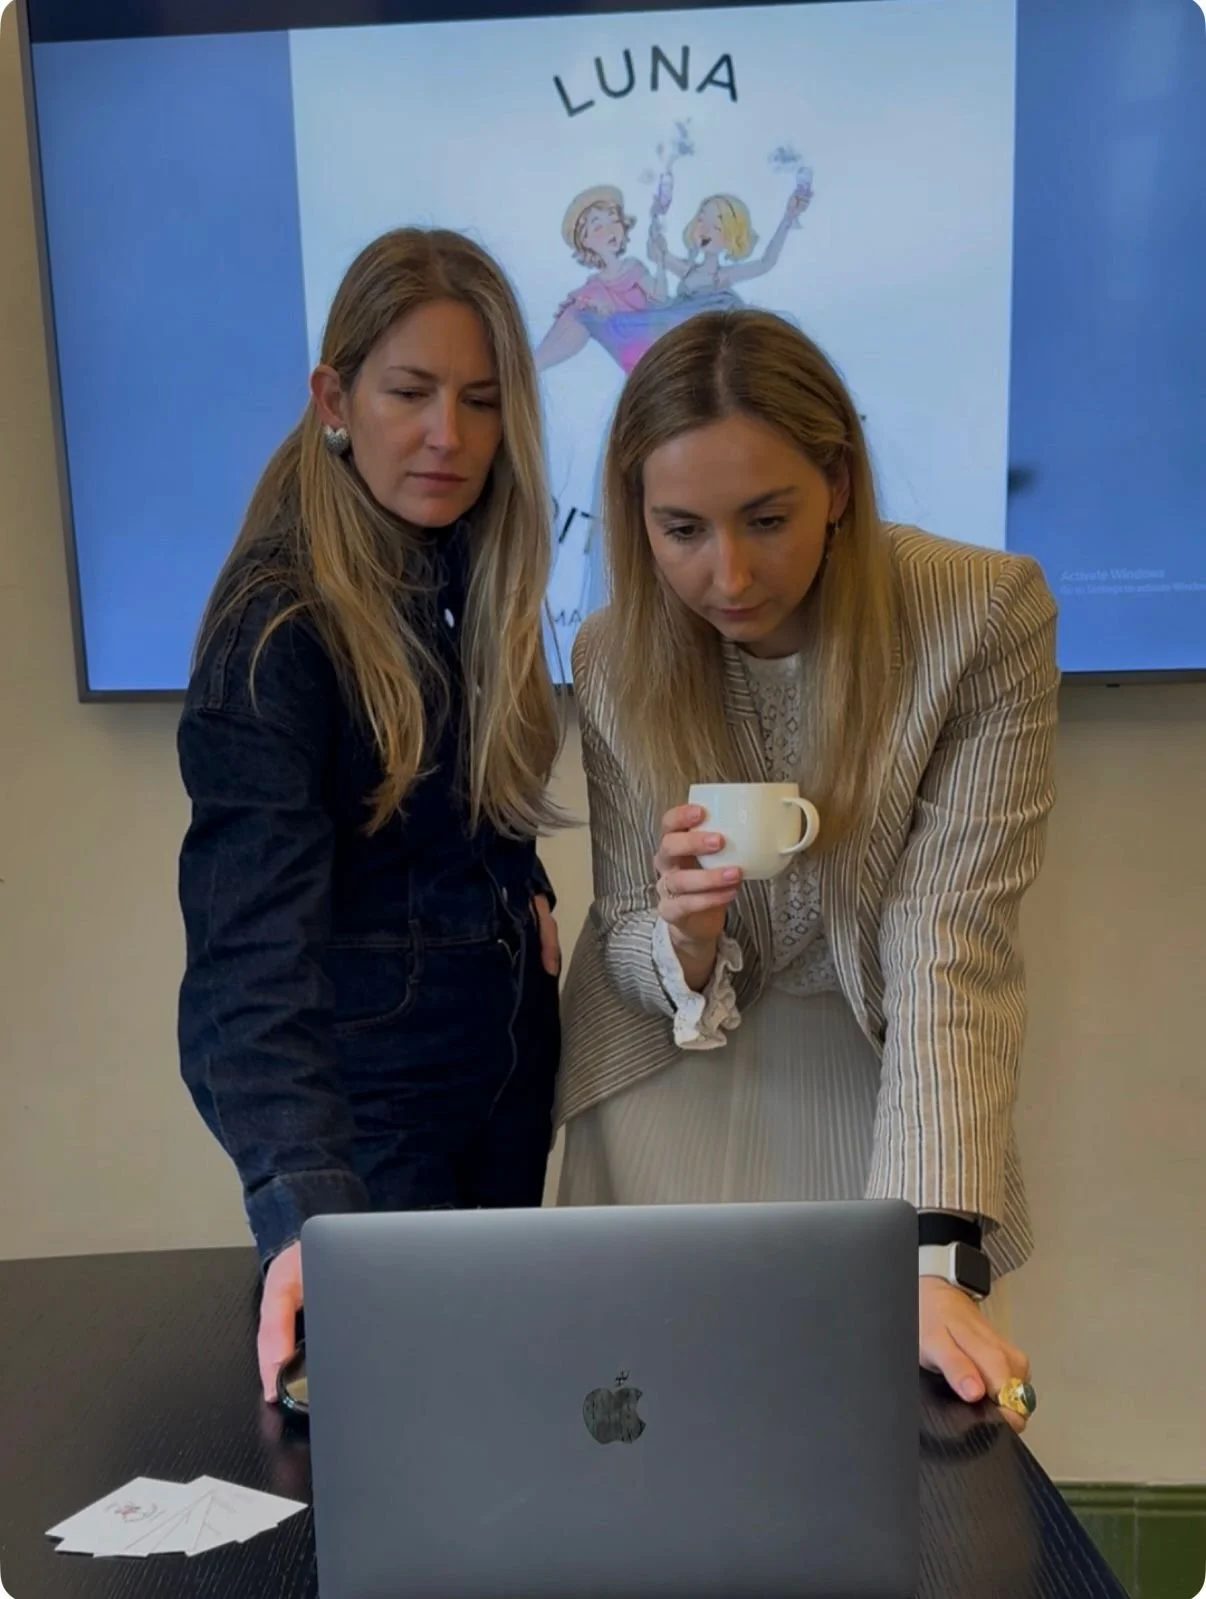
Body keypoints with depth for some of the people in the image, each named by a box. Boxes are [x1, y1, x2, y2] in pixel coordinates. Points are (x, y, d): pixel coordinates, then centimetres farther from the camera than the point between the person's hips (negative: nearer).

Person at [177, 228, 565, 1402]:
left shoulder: (479, 575, 0)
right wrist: (302, 1207, -45)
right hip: (364, 1085, -6)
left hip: (509, 1060, 7)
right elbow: (252, 946, -32)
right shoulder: (278, 624, -22)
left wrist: (525, 894, -3)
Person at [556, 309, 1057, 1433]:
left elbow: (952, 951, -24)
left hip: (877, 1103, -1)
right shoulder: (614, 656, -11)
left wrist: (934, 1255, -33)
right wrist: (682, 939, -28)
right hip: (671, 1116, 2)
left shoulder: (988, 615, -19)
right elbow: (633, 956, -4)